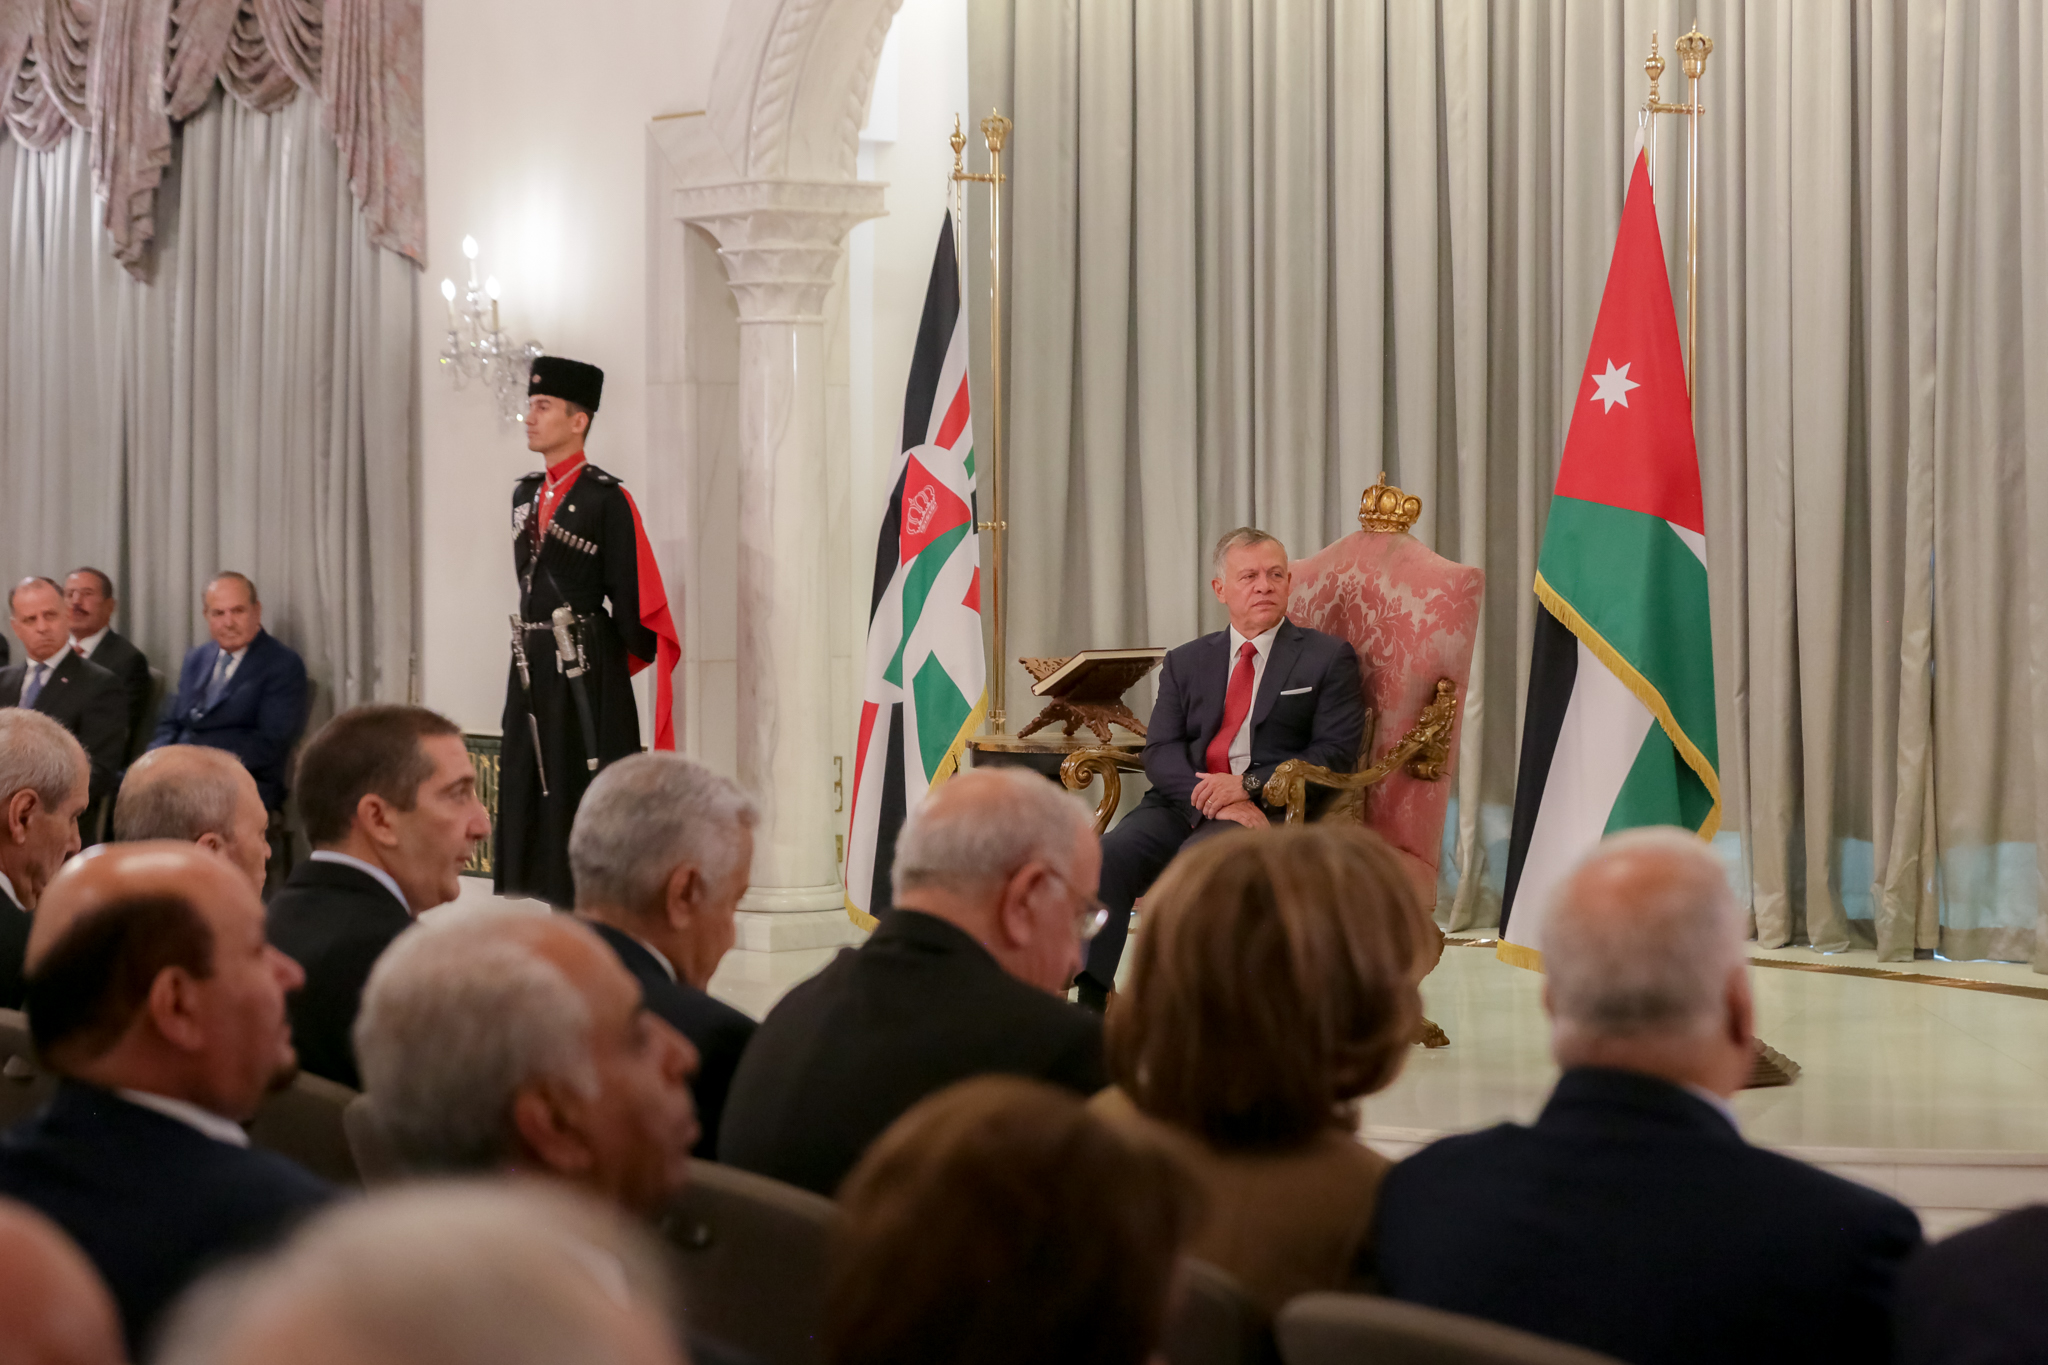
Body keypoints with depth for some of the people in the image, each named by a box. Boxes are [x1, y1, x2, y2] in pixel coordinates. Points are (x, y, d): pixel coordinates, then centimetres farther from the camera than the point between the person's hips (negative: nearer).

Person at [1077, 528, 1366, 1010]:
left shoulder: (1329, 658, 12)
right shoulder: (1185, 662, 21)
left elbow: (1336, 751, 1)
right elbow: (1161, 752, 8)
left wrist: (1249, 785, -12)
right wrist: (1211, 801, -14)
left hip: (1268, 808, -3)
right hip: (1183, 802, 3)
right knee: (1107, 858, -27)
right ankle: (1092, 999, -32)